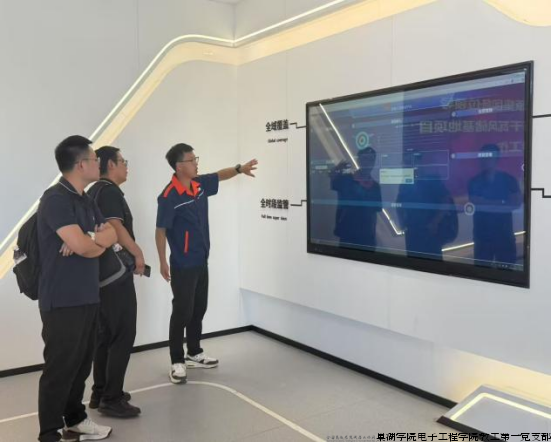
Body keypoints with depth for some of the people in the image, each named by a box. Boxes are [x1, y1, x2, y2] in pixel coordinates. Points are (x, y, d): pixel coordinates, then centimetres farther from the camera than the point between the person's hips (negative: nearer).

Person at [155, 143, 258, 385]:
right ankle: (177, 362, 12)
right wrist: (163, 262, -15)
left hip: (201, 262, 8)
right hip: (183, 265, -8)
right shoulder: (169, 196, -18)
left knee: (199, 309, 16)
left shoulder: (200, 184, 2)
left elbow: (220, 176, 20)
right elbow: (161, 230, -15)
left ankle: (194, 354, 31)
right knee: (182, 312, -1)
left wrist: (240, 169, 5)